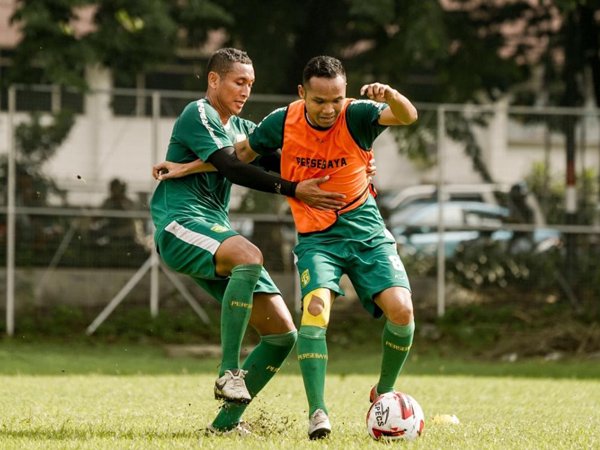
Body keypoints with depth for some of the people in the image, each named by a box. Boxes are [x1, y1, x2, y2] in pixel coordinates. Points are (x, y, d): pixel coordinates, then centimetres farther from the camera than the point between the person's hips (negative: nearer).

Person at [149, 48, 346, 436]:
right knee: (249, 256, -40)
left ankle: (227, 421, 6)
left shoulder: (241, 129, 23)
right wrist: (295, 190, -25)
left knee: (283, 334, 0)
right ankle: (229, 371, -36)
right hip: (180, 225, -9)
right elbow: (232, 169, -18)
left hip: (217, 233, 9)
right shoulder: (198, 115, -5)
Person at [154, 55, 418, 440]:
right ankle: (318, 412, -25)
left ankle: (385, 393, 7)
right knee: (316, 307, -27)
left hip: (368, 234, 0)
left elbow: (408, 117, -29)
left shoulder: (356, 115, -12)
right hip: (317, 238, 0)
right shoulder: (283, 122, -7)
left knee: (400, 309, -19)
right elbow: (241, 153, 13)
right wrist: (187, 168, 16)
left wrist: (391, 97, -51)